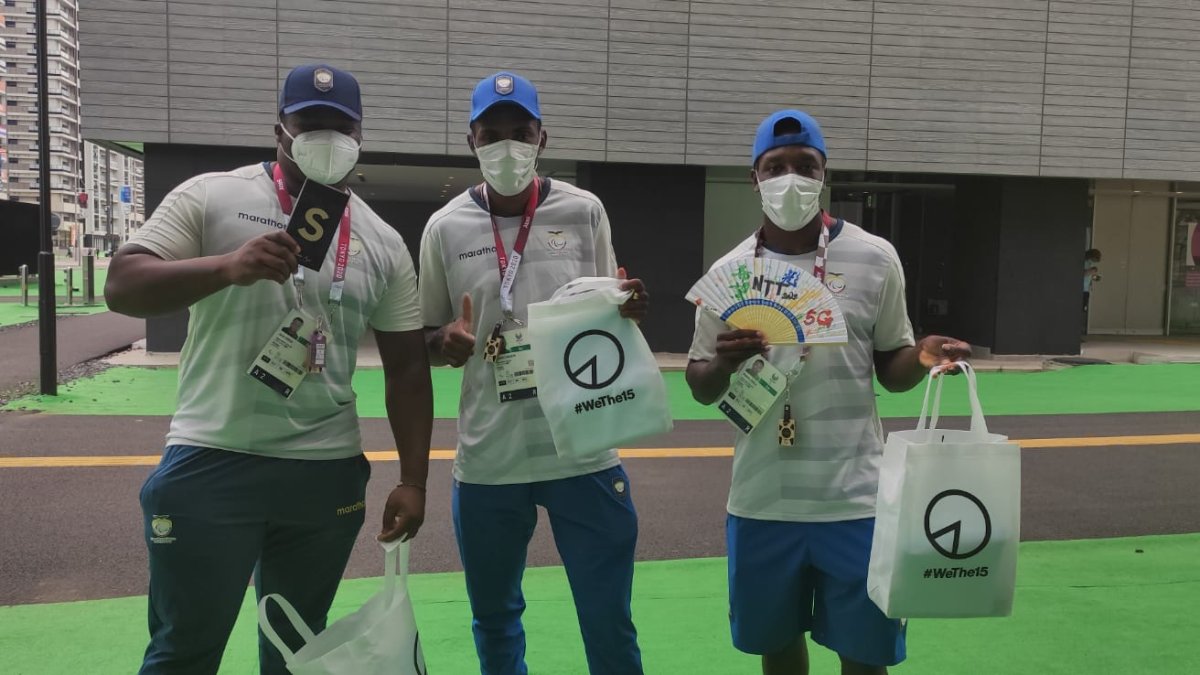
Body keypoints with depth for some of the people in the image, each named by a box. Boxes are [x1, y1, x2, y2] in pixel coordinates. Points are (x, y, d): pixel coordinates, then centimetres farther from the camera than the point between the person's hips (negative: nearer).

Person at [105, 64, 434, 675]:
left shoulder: (383, 242, 7)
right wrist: (229, 267, -25)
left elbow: (407, 366, 8)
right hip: (211, 464, -2)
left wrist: (413, 480, 3)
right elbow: (122, 288, -8)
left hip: (329, 474, 3)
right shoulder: (210, 197, 0)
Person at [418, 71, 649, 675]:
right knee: (494, 619, 17)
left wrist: (627, 310, -12)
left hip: (583, 452, 0)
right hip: (487, 460, 1)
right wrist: (447, 343, -15)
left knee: (608, 618, 7)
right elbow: (425, 340, 8)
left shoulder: (585, 212, 1)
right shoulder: (446, 227, 0)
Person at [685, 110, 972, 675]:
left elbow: (890, 368, 5)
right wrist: (724, 362, -17)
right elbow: (700, 388, 5)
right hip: (761, 500, 2)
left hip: (854, 499, -1)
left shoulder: (874, 258, -2)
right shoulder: (729, 271, 1)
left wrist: (922, 358, -17)